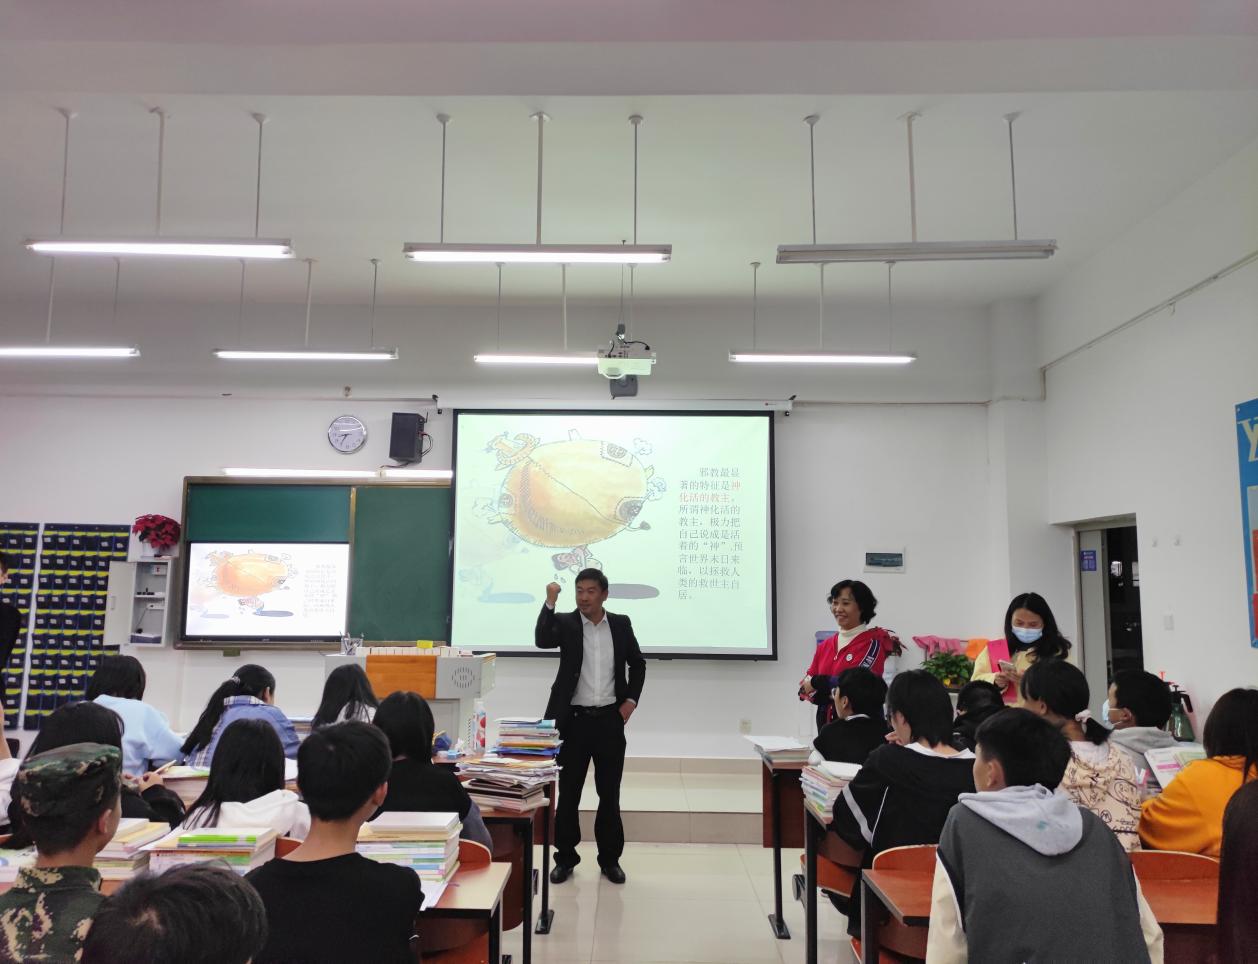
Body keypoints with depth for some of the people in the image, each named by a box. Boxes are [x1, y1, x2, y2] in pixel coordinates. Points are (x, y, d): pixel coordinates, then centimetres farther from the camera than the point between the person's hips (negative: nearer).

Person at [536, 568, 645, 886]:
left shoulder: (621, 624, 4)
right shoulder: (565, 622, -2)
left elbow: (638, 664, 13)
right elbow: (542, 640, -23)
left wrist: (631, 700, 3)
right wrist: (550, 602, -26)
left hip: (610, 719, 1)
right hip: (574, 719, -1)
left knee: (609, 792, 9)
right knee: (568, 792, 7)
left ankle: (610, 858, 22)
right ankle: (565, 857, 20)